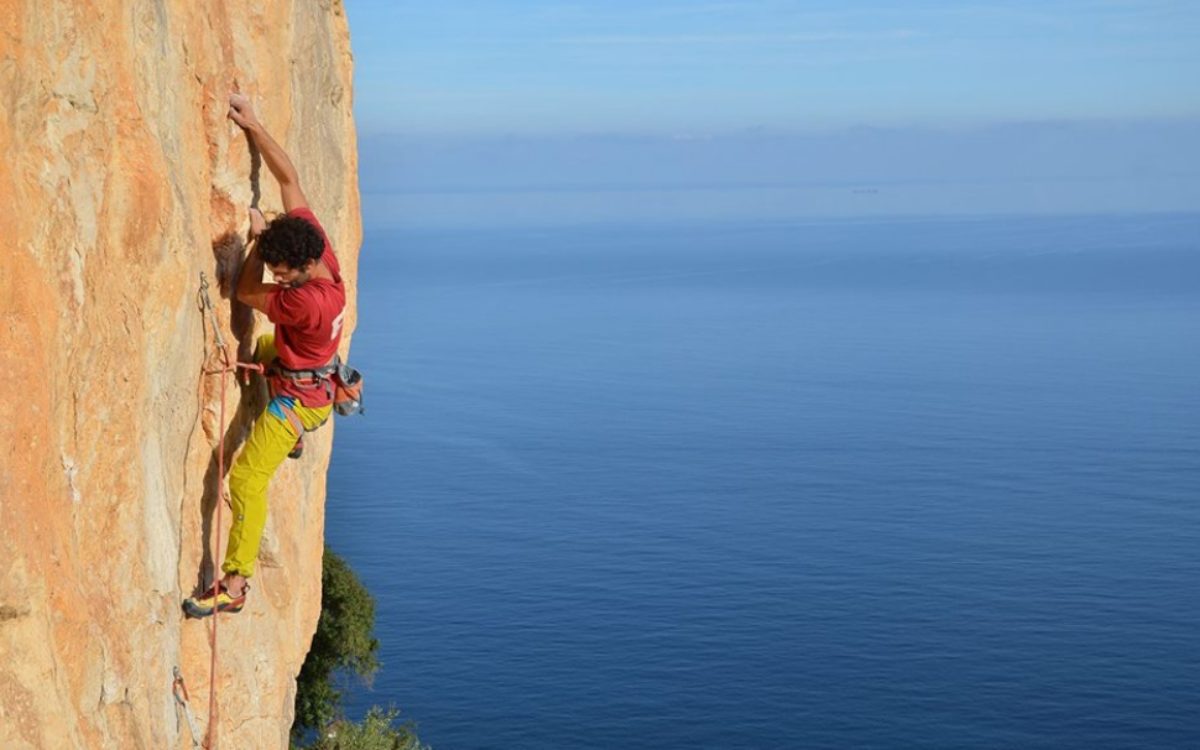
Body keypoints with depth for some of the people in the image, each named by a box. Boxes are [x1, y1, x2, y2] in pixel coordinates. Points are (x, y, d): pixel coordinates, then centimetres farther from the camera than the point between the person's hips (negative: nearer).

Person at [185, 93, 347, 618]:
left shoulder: (307, 301, -40)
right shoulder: (313, 237, -18)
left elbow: (247, 293, -23)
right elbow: (289, 179, -11)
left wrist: (258, 238, -13)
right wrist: (252, 126, -14)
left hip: (300, 395, -10)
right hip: (290, 365, 10)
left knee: (248, 476, -13)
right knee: (261, 348, 43)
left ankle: (234, 586, -10)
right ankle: (294, 439, 61)